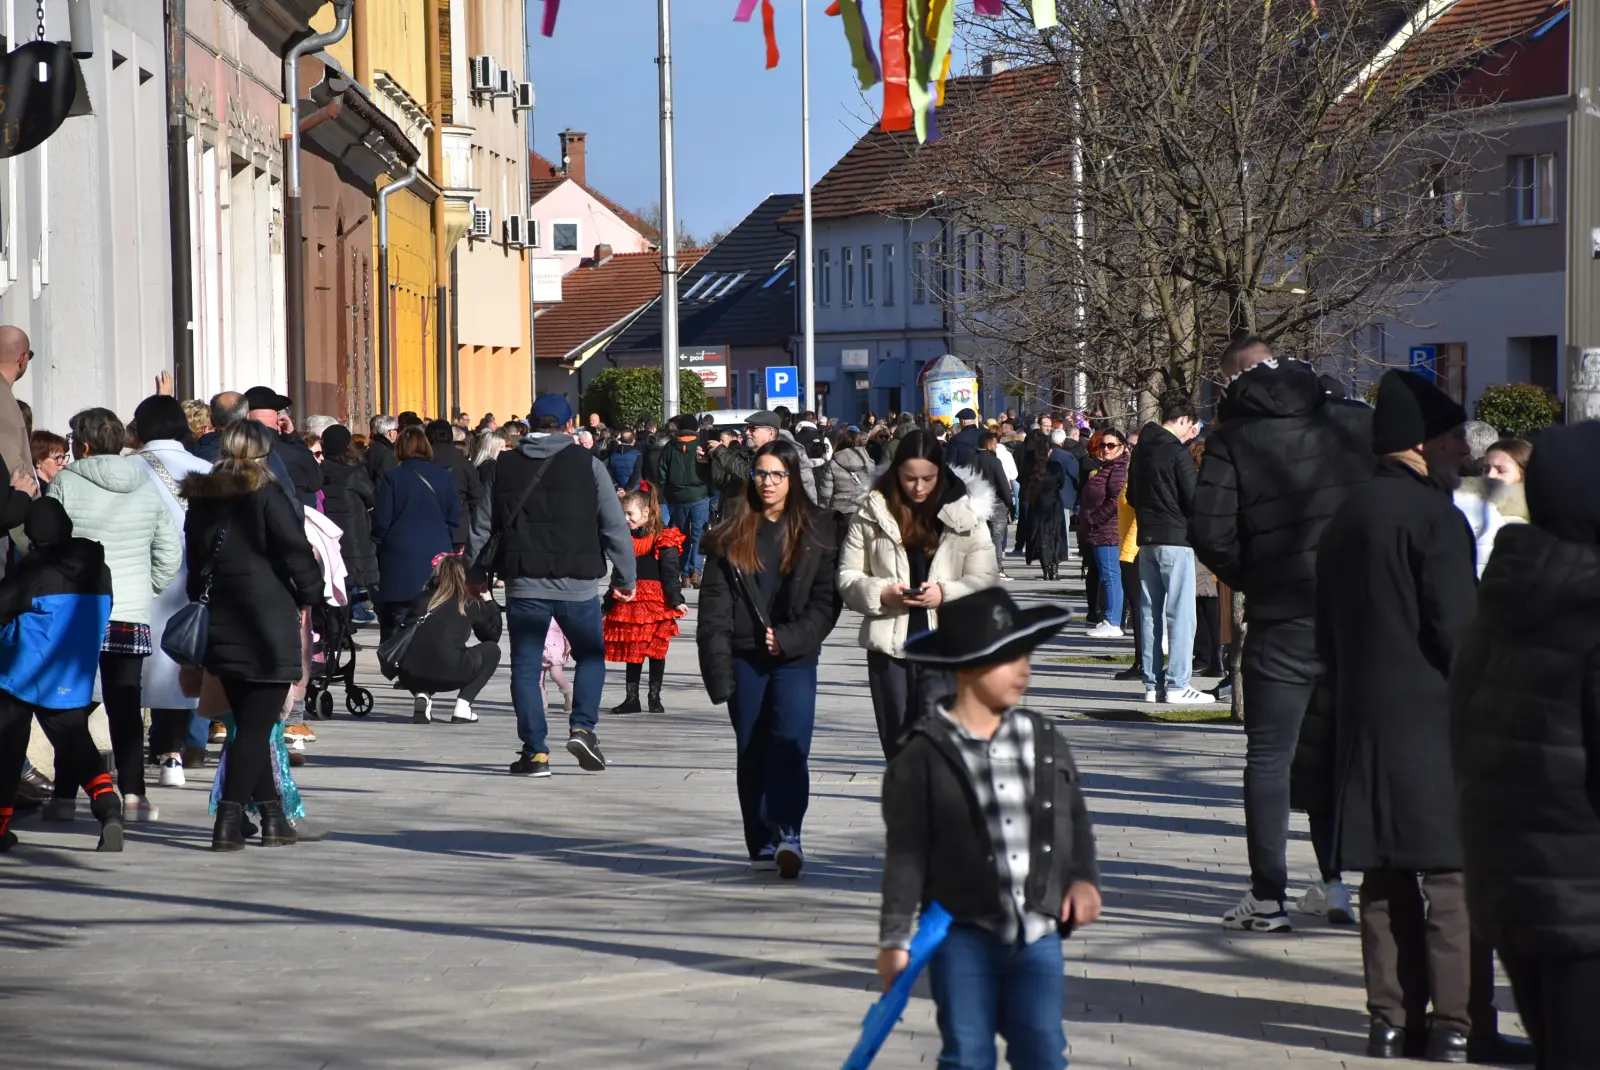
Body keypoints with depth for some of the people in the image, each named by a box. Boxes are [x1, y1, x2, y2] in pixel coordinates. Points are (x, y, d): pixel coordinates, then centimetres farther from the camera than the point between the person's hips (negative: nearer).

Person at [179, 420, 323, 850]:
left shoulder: (201, 501, 9)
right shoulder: (266, 497, -10)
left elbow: (196, 565, 15)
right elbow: (298, 555, -10)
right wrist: (309, 595, 6)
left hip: (222, 632, 6)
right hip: (270, 632, -6)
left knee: (248, 724, 13)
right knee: (256, 726, -3)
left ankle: (273, 815, 16)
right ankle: (229, 819, -8)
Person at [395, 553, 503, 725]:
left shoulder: (424, 597, 22)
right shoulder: (471, 602, 15)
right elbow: (493, 635, 27)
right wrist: (488, 600, 34)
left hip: (410, 676, 4)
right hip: (447, 671, -4)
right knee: (491, 650, 22)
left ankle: (422, 694, 8)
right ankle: (462, 707, 8)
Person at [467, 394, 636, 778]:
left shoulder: (502, 467, 6)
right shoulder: (587, 464, -1)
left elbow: (481, 528, 9)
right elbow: (615, 526, -1)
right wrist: (625, 577, 8)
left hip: (523, 584, 1)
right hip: (577, 584, -1)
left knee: (526, 666, 8)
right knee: (591, 655, 17)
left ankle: (535, 752, 4)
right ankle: (582, 727, 0)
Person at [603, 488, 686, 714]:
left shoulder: (663, 541, -8)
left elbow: (670, 574, -9)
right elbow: (618, 574, 18)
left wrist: (676, 600, -17)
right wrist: (609, 603, 20)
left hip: (656, 604, -5)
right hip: (628, 605, 5)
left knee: (656, 651, 3)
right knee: (631, 652, 7)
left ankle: (655, 698, 12)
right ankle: (631, 698, 12)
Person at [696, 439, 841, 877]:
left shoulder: (816, 534, 5)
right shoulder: (730, 537, 7)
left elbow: (827, 601, 1)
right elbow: (714, 605, 3)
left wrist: (789, 638, -11)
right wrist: (718, 667, -6)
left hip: (795, 658, -2)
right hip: (746, 659, 2)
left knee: (791, 742, -17)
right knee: (752, 751, 5)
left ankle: (787, 834, -24)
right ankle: (762, 843, 11)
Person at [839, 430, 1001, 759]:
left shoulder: (964, 513, 0)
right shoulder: (872, 513, 2)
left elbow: (986, 579, -1)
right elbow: (848, 577, 4)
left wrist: (946, 593, -18)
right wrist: (882, 593, -14)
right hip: (889, 645, 2)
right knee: (897, 743, 11)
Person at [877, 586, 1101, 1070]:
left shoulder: (1045, 740, 4)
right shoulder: (925, 755, -8)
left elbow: (1076, 821, 13)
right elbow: (906, 854, -6)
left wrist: (1084, 879, -3)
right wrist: (895, 937, -6)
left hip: (1038, 934, 3)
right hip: (963, 935, -3)